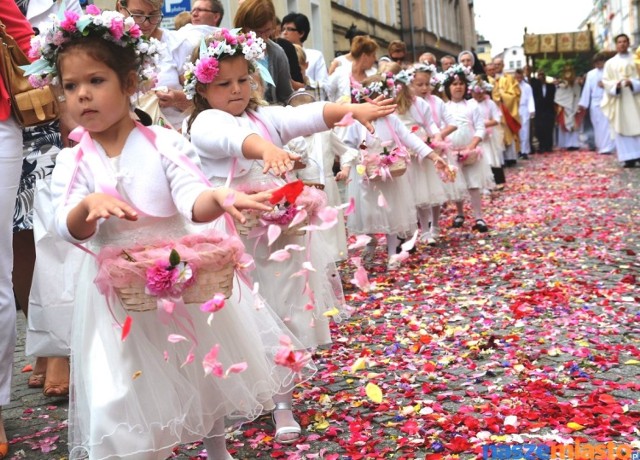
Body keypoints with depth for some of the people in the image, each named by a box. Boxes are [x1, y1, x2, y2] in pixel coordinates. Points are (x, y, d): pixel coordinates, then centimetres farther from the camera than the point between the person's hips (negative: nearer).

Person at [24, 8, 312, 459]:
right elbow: (70, 230, -12)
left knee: (206, 372, 18)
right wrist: (89, 205, -34)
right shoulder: (73, 161, -3)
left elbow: (193, 200, -21)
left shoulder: (164, 143, -9)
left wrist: (218, 197, -44)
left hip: (185, 277, 0)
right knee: (123, 396, 4)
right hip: (118, 293, 1)